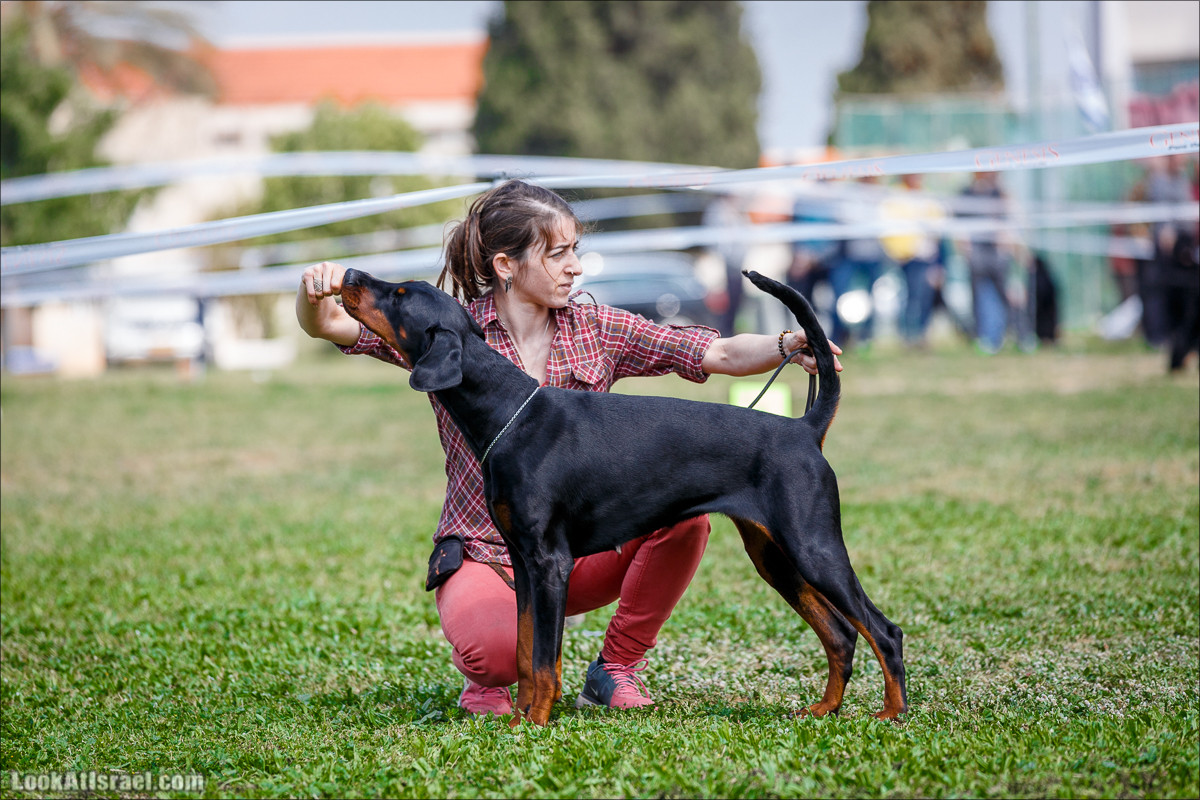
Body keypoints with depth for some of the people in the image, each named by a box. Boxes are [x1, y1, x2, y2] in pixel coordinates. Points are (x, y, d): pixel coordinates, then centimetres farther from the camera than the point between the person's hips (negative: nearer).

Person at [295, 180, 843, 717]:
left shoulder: (596, 330, 0)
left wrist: (788, 347, -25)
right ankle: (486, 678, 5)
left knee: (683, 509, -24)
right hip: (486, 559, -4)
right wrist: (315, 293, -37)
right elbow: (328, 326, -13)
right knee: (495, 650, -37)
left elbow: (720, 354, -5)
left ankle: (616, 668, -4)